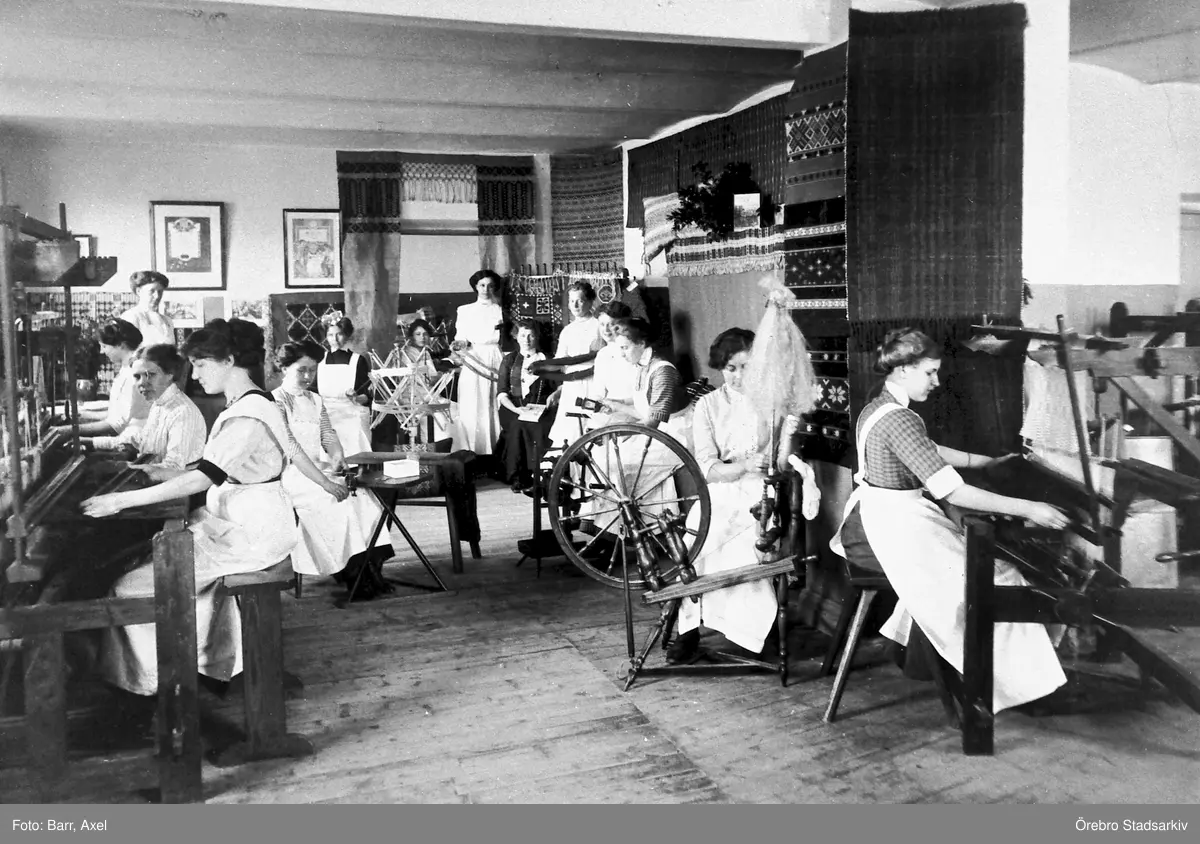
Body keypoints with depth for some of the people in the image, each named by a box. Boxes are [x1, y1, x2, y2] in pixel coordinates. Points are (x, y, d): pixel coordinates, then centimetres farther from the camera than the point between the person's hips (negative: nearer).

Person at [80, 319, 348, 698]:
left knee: (134, 585, -10)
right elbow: (292, 451, 18)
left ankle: (152, 680, 5)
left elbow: (203, 478, -29)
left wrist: (122, 500, -29)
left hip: (250, 536, -10)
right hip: (238, 521, 10)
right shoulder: (250, 403, 9)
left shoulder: (246, 416, -21)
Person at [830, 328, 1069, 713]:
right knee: (994, 576, -2)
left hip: (869, 522, 10)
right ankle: (1007, 681, 8)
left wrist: (991, 461, 29)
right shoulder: (900, 421, -23)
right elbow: (951, 491, -28)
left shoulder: (877, 408, 9)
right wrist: (1028, 509, -25)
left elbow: (931, 453, 24)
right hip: (895, 528, -10)